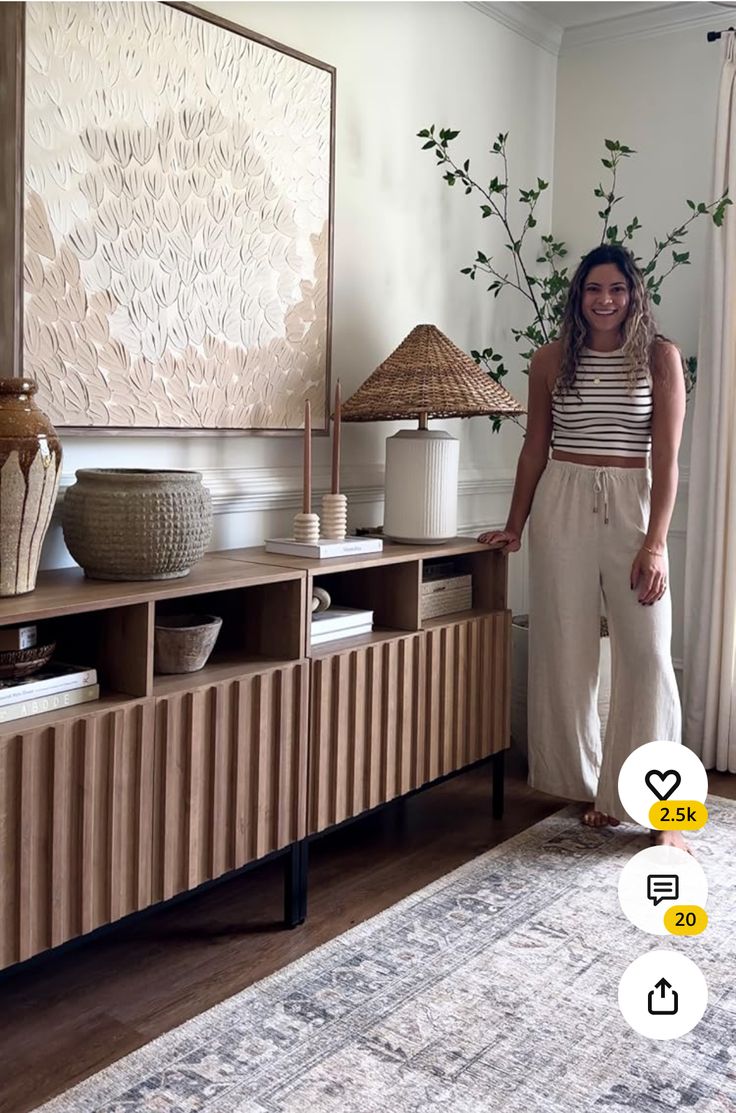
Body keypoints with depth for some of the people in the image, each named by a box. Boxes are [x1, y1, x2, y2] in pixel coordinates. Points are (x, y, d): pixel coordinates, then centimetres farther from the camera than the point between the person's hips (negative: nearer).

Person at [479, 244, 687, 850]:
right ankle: (590, 787, 20)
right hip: (562, 507, 2)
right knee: (567, 652, 5)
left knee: (646, 655, -4)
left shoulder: (660, 357, 1)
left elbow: (666, 457, -4)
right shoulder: (551, 359, 7)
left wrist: (655, 543, -11)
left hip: (632, 506, -2)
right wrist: (515, 526, 10)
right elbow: (535, 448, 12)